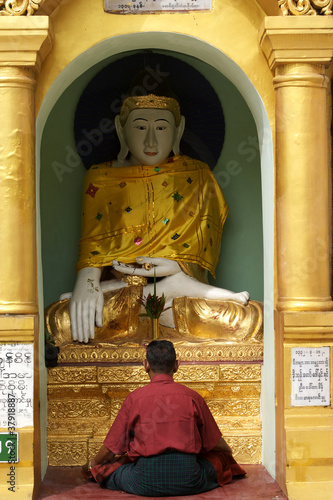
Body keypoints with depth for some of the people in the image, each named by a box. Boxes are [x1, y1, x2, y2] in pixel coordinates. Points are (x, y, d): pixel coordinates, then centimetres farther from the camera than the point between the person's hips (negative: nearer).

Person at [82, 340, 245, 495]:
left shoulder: (134, 398, -1)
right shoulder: (192, 397, 1)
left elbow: (112, 447, 6)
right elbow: (215, 442, 13)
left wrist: (92, 464, 27)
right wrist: (227, 451, 38)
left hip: (147, 484, -1)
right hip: (188, 481, 2)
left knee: (107, 467, 22)